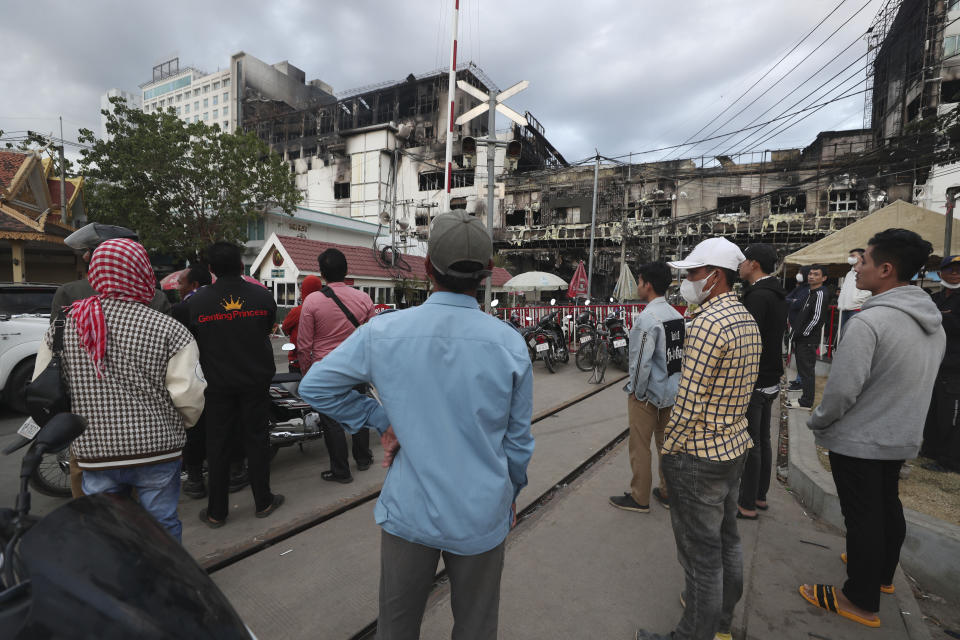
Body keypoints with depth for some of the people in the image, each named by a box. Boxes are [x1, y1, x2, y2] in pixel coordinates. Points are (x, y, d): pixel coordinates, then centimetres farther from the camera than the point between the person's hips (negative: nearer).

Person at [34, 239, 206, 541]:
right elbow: (189, 395, -16)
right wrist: (180, 424, 6)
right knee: (162, 528, 15)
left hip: (94, 456, 3)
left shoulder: (61, 327, -2)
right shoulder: (169, 329, -15)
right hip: (157, 452, -3)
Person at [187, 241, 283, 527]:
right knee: (256, 438, 12)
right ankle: (263, 501, 23)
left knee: (218, 445, 11)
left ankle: (216, 512, 22)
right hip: (256, 380, 1)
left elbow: (190, 342, 0)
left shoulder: (196, 301, -9)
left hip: (218, 383, 0)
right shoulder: (262, 295, -6)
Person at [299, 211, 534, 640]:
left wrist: (381, 422, 0)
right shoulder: (510, 344, -14)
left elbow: (314, 386, -3)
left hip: (408, 512, 1)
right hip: (482, 516, 0)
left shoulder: (383, 332, -15)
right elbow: (517, 440, -4)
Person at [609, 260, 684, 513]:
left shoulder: (647, 317, -21)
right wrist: (674, 384, 15)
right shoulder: (677, 315, 4)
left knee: (640, 447, 7)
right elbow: (682, 354, 8)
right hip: (672, 390, 8)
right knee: (666, 443, 20)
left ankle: (639, 498, 21)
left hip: (647, 393, -8)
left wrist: (636, 390, -10)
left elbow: (641, 361, -23)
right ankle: (668, 492, 34)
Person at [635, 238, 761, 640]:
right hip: (734, 446, 10)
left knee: (701, 553, 6)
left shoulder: (708, 322, -23)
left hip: (698, 456, -10)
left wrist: (668, 451, -13)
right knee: (726, 539, 23)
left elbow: (689, 400, -24)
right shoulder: (747, 320, 8)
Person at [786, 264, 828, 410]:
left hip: (809, 340, -10)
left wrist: (803, 334, -14)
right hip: (803, 339, 10)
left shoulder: (820, 294, -13)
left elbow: (817, 318, -21)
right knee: (804, 369, 14)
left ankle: (806, 402, 2)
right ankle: (806, 398, 23)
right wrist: (797, 333, 15)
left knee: (807, 370, -4)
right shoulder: (812, 293, 17)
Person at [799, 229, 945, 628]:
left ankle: (862, 601, 22)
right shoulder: (934, 322, 2)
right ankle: (882, 574, 45)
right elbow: (921, 382, 12)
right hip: (903, 438, 8)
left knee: (862, 517, 6)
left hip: (858, 441, -8)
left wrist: (817, 422, -9)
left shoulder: (868, 322, -27)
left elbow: (842, 388, -27)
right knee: (888, 506, 24)